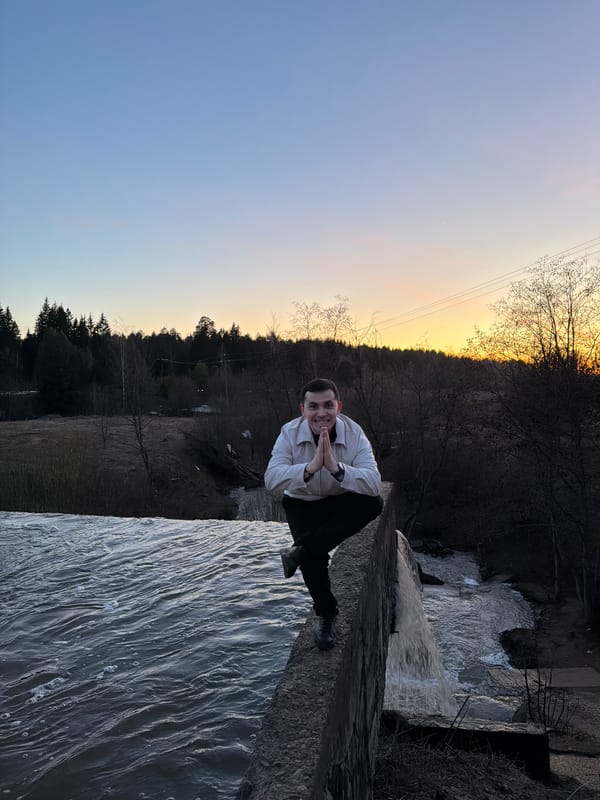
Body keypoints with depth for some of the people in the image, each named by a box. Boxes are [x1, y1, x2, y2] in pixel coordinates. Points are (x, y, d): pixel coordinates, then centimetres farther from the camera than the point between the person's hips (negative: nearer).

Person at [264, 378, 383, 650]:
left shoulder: (354, 433, -21)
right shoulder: (290, 433, -20)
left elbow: (373, 484, -32)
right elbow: (271, 480, -34)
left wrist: (336, 467, -47)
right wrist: (311, 467, -47)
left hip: (342, 501, 1)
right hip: (303, 504, -1)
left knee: (374, 504, -29)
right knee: (313, 556, -24)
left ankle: (298, 552, -22)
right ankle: (326, 614, 8)